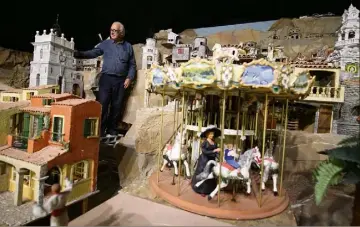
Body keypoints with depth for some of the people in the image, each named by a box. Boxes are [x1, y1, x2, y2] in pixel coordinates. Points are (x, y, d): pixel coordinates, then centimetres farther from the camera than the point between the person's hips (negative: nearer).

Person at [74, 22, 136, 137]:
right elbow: (93, 53, 2)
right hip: (106, 78, 0)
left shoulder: (128, 46, 10)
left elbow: (132, 65, 11)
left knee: (116, 106, 5)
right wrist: (78, 54, -13)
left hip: (121, 81, 1)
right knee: (102, 105, -5)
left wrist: (129, 78, -2)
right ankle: (100, 130, 5)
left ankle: (112, 130, 18)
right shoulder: (105, 44, 10)